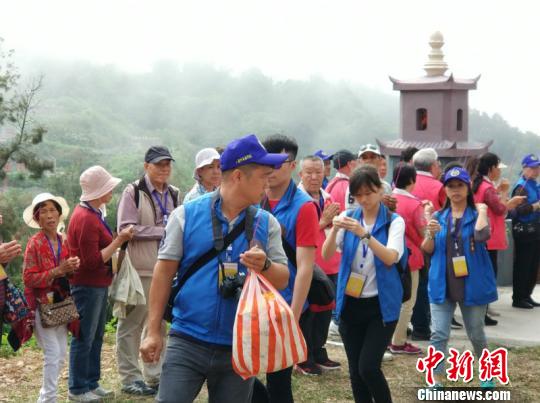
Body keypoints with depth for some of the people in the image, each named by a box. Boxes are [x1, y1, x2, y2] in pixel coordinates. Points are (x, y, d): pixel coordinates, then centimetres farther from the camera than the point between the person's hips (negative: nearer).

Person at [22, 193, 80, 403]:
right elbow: (29, 278, -16)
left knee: (61, 354, 10)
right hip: (42, 305, -7)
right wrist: (57, 272, -22)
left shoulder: (63, 241, 7)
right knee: (53, 353, -9)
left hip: (61, 304, 7)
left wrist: (72, 267, -4)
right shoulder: (34, 243, -11)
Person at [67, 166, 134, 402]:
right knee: (84, 338, -1)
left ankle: (92, 383, 26)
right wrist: (118, 241, -19)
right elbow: (93, 261, -23)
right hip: (88, 286, -10)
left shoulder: (92, 213, 11)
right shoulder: (86, 219, -21)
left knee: (96, 336, 16)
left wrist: (118, 238, 8)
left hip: (98, 284, 10)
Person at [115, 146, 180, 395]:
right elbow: (126, 228, -15)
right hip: (140, 270, -6)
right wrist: (163, 231, -15)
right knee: (132, 324, 0)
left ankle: (154, 375, 24)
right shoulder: (133, 192, -7)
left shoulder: (173, 195, 13)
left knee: (159, 323, 13)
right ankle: (130, 378, 9)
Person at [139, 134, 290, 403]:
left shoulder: (267, 224, 4)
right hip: (187, 342, -3)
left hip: (240, 348, 3)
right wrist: (154, 331, -3)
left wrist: (265, 266, -21)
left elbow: (283, 279, 2)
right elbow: (164, 272, -2)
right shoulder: (187, 214, -3)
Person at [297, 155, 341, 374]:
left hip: (329, 264, 7)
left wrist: (335, 220, -1)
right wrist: (323, 221, -20)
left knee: (325, 310, 15)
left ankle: (319, 353, 28)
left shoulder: (327, 198, 12)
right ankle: (304, 358, 13)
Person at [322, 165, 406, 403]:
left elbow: (390, 258, -20)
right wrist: (334, 230, -24)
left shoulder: (394, 221, -5)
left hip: (381, 305, -3)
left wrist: (365, 234, -32)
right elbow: (326, 255, -6)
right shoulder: (348, 218, 3)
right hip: (350, 304, 4)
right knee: (355, 370, 8)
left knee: (368, 367, -13)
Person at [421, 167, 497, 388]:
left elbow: (482, 235, -26)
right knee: (439, 335, -7)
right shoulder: (439, 217, 6)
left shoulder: (477, 215, -3)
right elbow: (427, 250, 3)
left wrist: (482, 210, -15)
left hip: (472, 285, -2)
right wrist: (430, 234, -16)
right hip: (442, 285, 2)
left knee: (476, 334, 13)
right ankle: (437, 382, -2)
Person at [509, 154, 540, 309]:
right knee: (522, 265, -6)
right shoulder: (521, 186, -12)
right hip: (524, 230, -9)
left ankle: (527, 295, 18)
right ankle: (518, 298, 0)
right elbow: (518, 210, -23)